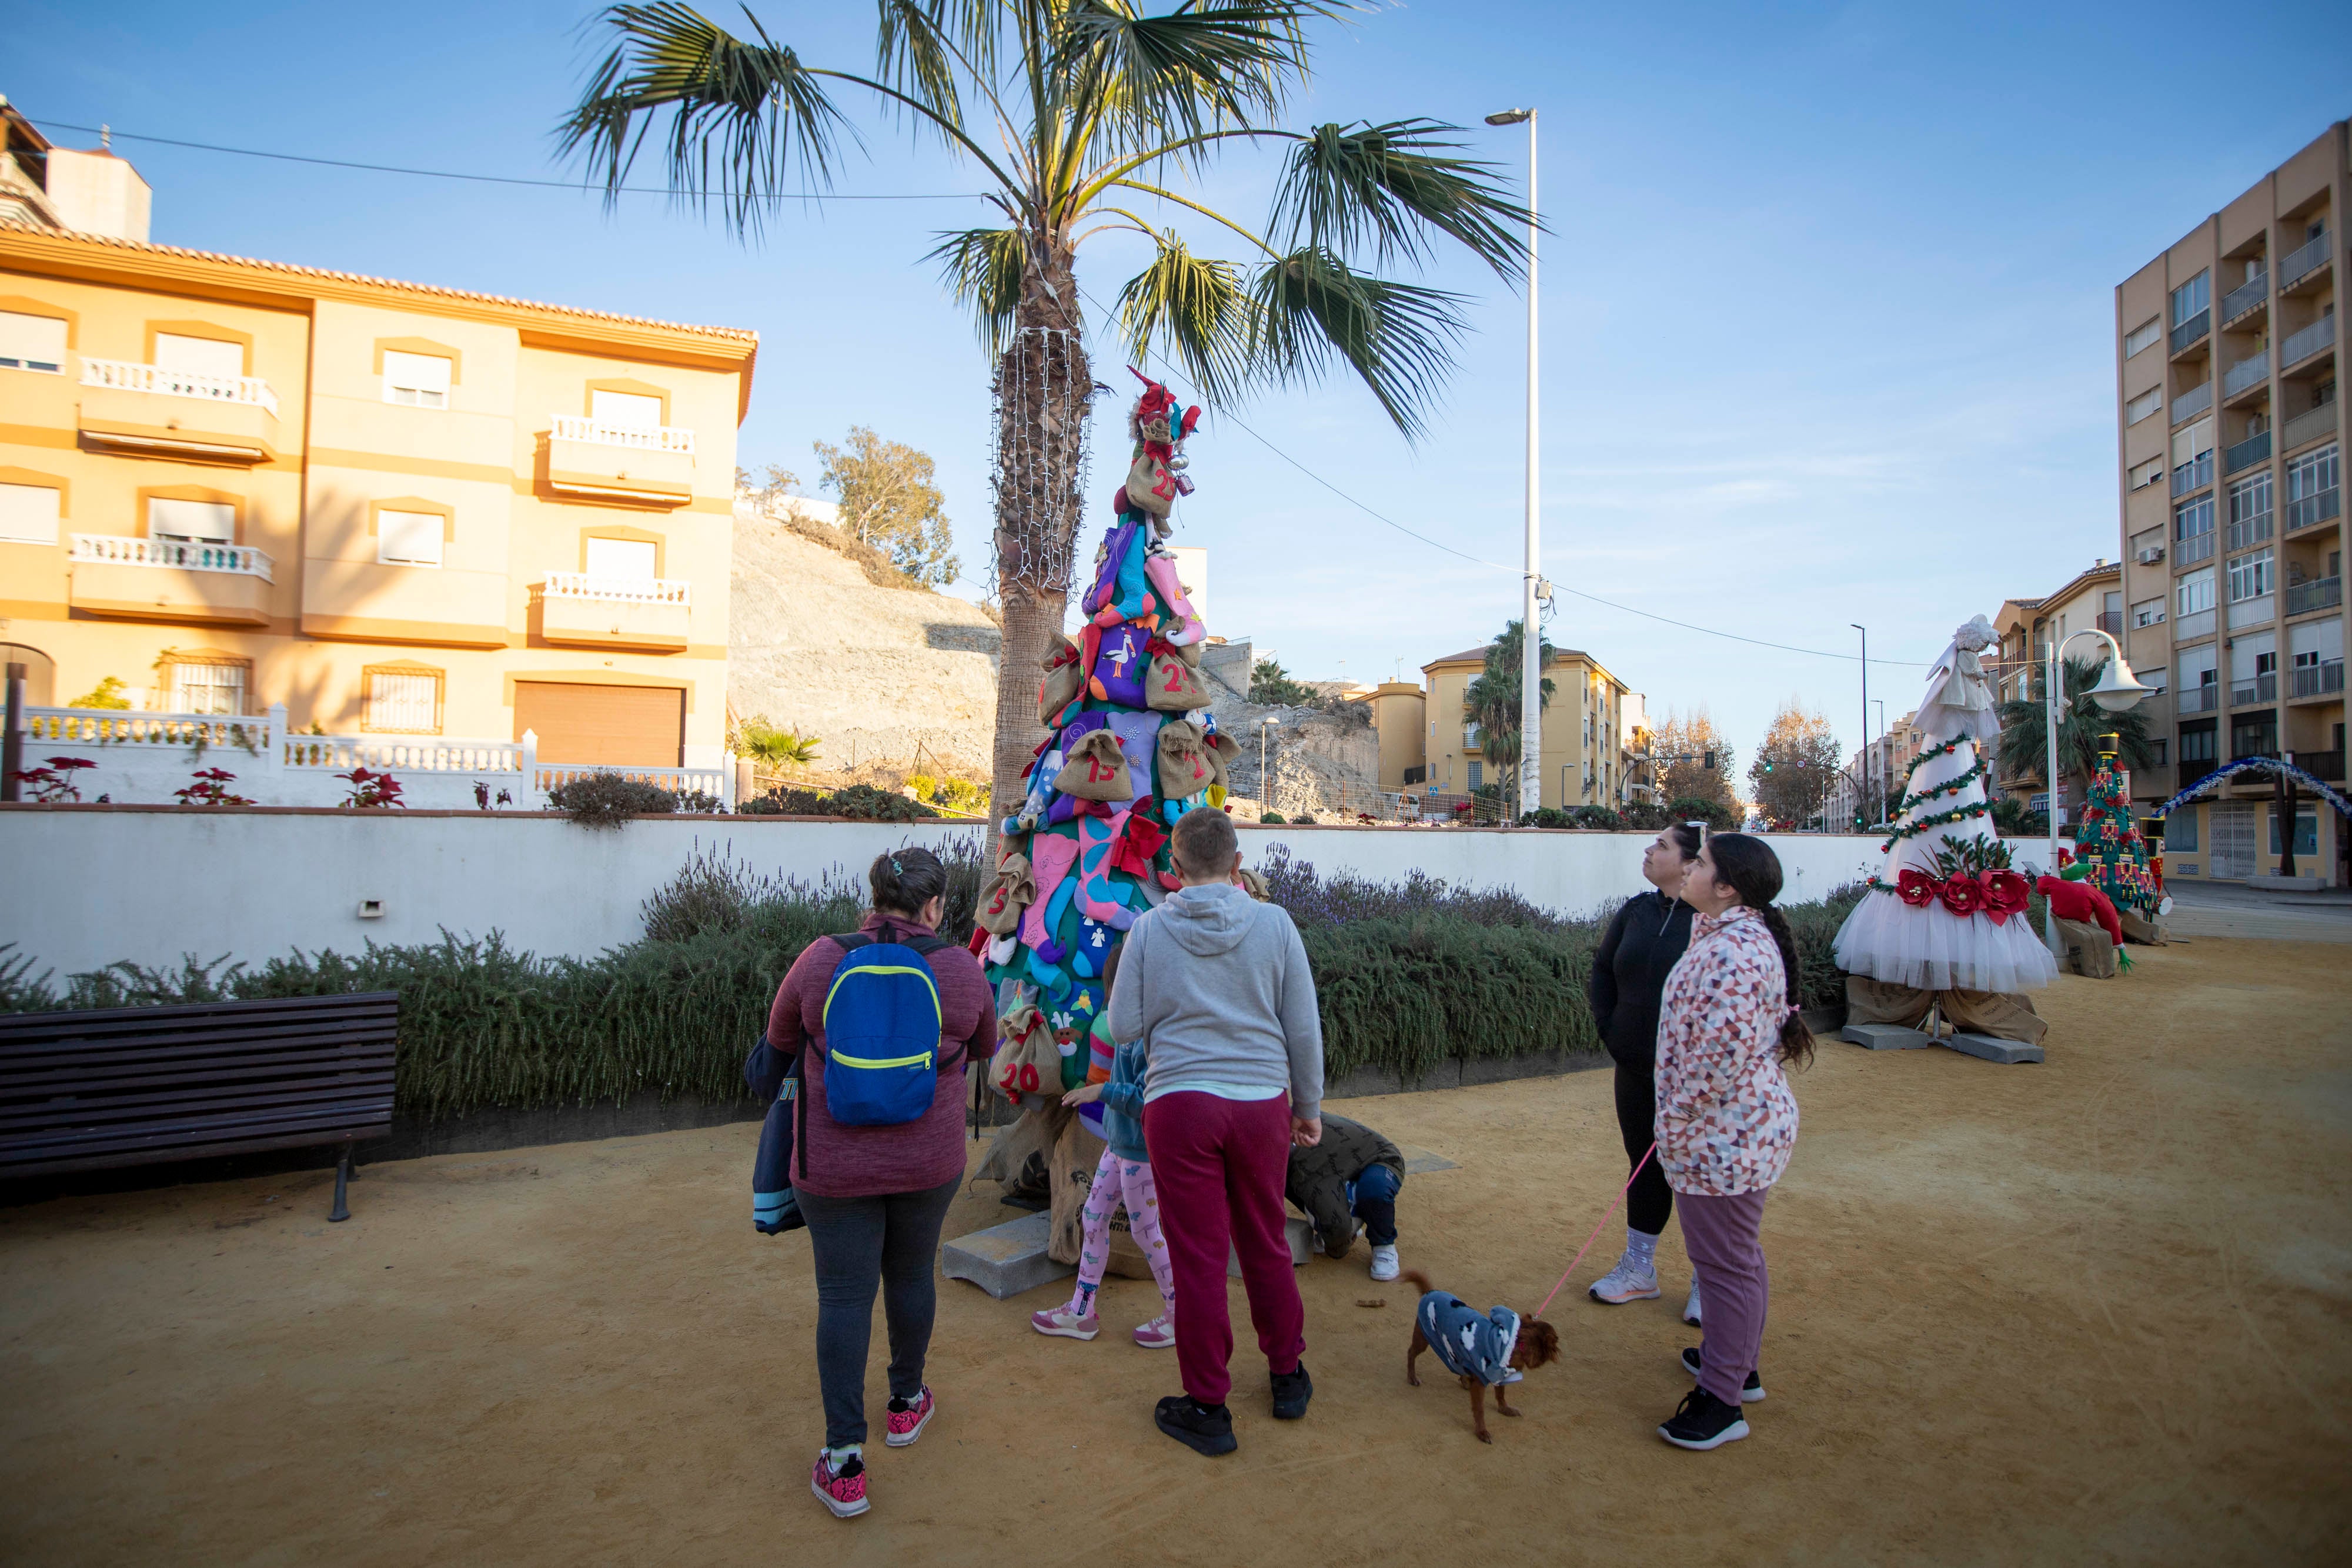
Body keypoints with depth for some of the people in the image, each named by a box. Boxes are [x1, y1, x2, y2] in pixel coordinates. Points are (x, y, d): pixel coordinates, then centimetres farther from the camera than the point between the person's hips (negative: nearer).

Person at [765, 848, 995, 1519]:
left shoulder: (822, 959, -10)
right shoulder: (962, 969, -9)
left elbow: (780, 1038, 6)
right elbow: (983, 1048, 7)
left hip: (834, 1161, -1)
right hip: (929, 1160, 1)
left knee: (844, 1295, 8)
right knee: (911, 1276, 21)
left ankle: (844, 1463, 11)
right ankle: (907, 1403, 41)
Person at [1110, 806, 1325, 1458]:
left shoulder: (1149, 927, -7)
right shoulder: (1274, 923, -4)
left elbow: (1125, 1026, -2)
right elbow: (1304, 1027, 1)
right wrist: (1309, 1105, 12)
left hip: (1179, 1103, -2)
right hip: (1262, 1100, 2)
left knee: (1198, 1257, 7)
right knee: (1266, 1245, 19)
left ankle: (1207, 1409, 19)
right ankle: (1288, 1377, 35)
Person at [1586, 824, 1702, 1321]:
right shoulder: (1636, 911, 4)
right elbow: (1602, 970, 14)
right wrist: (1608, 1028, 4)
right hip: (1637, 1070, 6)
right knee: (1645, 1168, 18)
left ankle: (1708, 1282, 27)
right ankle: (1639, 1270, 33)